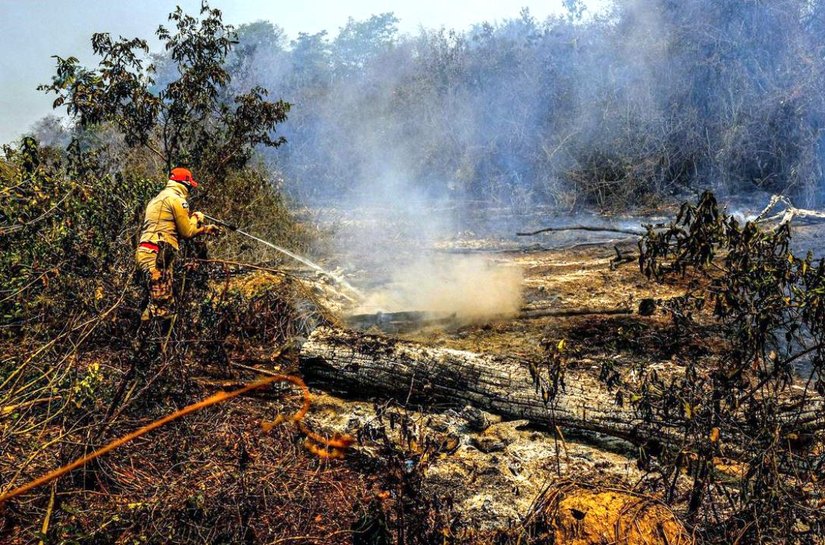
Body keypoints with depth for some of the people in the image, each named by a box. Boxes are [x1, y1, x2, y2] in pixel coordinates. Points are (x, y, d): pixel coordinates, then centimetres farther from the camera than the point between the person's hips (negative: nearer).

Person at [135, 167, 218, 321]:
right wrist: (196, 218, 16)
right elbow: (187, 232, -3)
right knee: (161, 307, -15)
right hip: (157, 255, -10)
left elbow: (179, 228, 31)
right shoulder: (176, 198, -5)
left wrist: (206, 229, 34)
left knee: (167, 304, 10)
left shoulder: (159, 198, 26)